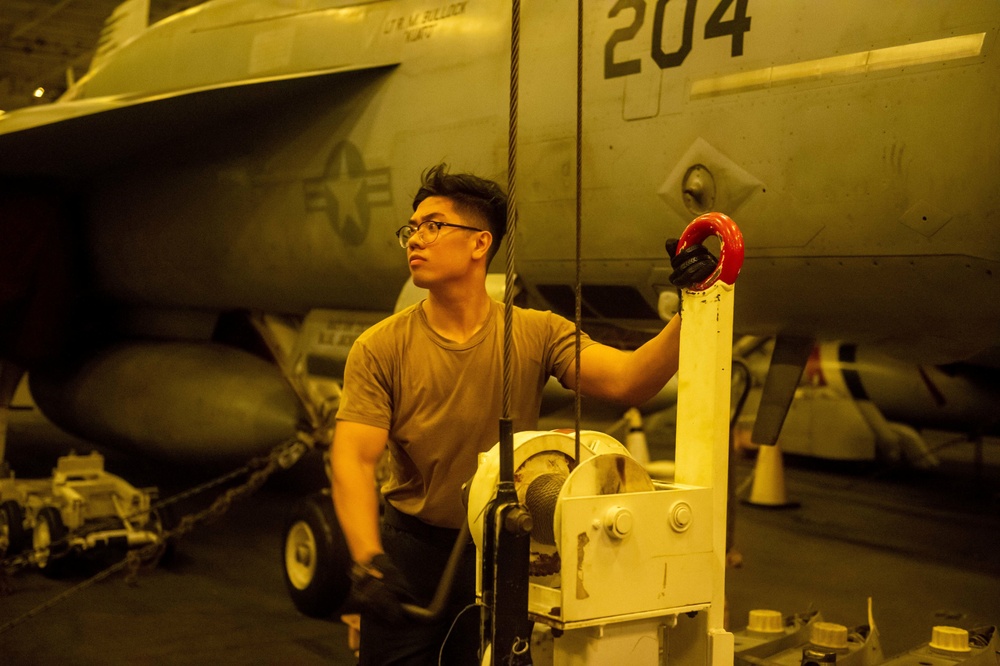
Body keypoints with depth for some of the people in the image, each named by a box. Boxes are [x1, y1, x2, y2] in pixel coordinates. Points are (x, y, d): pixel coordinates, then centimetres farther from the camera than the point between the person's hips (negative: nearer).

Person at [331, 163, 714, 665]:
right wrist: (369, 559, -31)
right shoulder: (380, 349, -9)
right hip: (410, 553, 0)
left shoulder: (536, 335, -6)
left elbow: (627, 381, -20)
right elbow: (353, 459, -16)